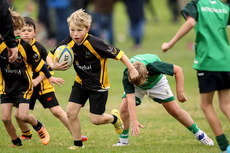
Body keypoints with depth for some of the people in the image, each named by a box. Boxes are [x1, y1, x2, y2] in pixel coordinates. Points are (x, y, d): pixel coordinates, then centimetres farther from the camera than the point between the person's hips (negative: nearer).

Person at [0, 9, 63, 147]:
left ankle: (39, 127, 18)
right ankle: (16, 142, 19)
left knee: (22, 116, -15)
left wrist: (49, 77, 1)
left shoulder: (24, 46, -12)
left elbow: (38, 62, -2)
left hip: (23, 86, -2)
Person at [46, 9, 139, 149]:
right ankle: (78, 144, 12)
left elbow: (118, 54, -21)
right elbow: (50, 55, 0)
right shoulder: (68, 43, -13)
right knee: (71, 112, -5)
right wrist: (53, 66, -23)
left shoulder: (94, 43, -28)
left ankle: (114, 117, 32)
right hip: (81, 82, 5)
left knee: (96, 119, -2)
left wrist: (132, 70, -19)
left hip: (98, 84, -5)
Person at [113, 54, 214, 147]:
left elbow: (178, 70, -30)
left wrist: (180, 92, -32)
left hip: (156, 82, -1)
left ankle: (200, 135, 11)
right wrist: (134, 121, -53)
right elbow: (130, 99, -44)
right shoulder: (126, 76, -41)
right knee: (124, 107, -20)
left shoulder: (153, 66, -44)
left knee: (174, 110, -4)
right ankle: (123, 140, -3)